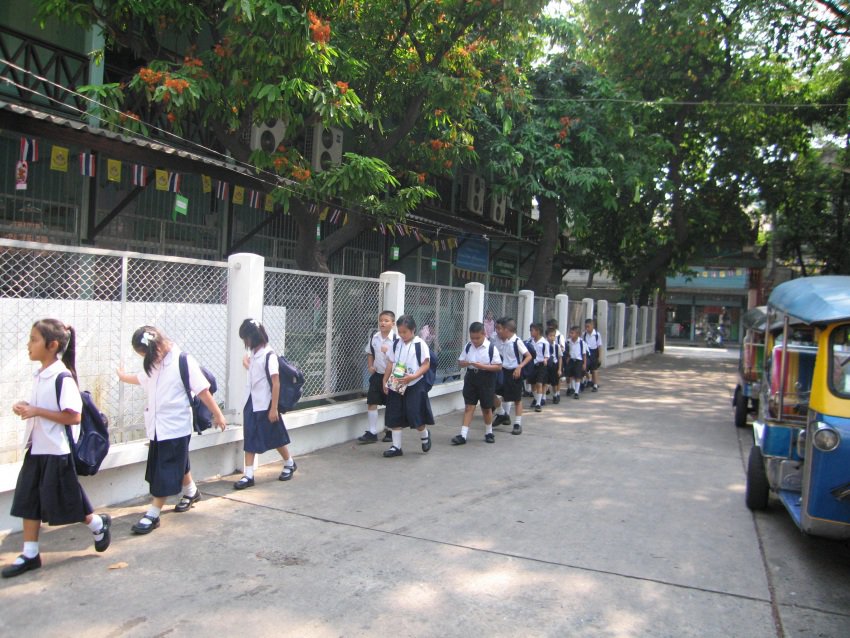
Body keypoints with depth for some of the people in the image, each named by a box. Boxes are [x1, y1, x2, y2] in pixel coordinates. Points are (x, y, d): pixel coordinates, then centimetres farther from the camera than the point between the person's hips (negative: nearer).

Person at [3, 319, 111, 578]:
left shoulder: (63, 377, -19)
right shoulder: (40, 375, 7)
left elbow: (73, 416, -22)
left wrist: (36, 411, -23)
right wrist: (26, 408, 0)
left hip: (56, 452, -8)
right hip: (36, 449, 8)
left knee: (65, 501, 4)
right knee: (28, 500, 10)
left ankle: (99, 524, 28)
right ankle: (30, 554, 20)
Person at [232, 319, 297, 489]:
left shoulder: (269, 355, -18)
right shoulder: (253, 353, 5)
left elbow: (276, 383, -19)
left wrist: (274, 408, -19)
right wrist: (247, 365, 6)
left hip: (266, 405, -7)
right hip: (252, 404, 7)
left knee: (276, 438, 9)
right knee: (250, 440, 4)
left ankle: (289, 464, 30)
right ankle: (248, 475, 9)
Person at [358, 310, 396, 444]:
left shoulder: (396, 339, -13)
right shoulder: (374, 337, 2)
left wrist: (388, 352, -24)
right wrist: (370, 366, 3)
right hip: (377, 374, 4)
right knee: (371, 403, 0)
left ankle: (390, 431, 24)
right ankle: (372, 433, 7)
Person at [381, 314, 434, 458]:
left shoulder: (420, 344, -8)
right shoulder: (396, 344, 6)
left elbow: (426, 365, -10)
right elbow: (390, 364, 10)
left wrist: (414, 376, -24)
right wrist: (385, 381, 5)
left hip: (414, 386, -5)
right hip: (396, 385, 5)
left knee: (415, 415, -5)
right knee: (395, 416, 5)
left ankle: (424, 434, 27)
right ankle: (396, 446, 15)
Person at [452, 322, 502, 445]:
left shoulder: (491, 347, -10)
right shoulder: (468, 346, 2)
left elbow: (498, 366, -11)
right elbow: (460, 361, 7)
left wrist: (483, 366, -23)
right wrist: (467, 363, -16)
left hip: (486, 379, -3)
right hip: (471, 377, 3)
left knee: (486, 407, 11)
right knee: (468, 406, 0)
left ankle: (489, 432, 31)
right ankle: (463, 435, -1)